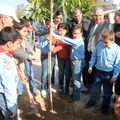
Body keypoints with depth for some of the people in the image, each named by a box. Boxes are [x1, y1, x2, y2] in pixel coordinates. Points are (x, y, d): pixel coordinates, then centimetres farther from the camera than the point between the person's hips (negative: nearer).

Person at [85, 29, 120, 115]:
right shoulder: (99, 45, -10)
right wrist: (91, 66, 7)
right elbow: (94, 56, 5)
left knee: (107, 92, 15)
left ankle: (105, 107, 36)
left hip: (109, 73, -3)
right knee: (95, 88, 20)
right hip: (98, 71, 3)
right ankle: (92, 101, 44)